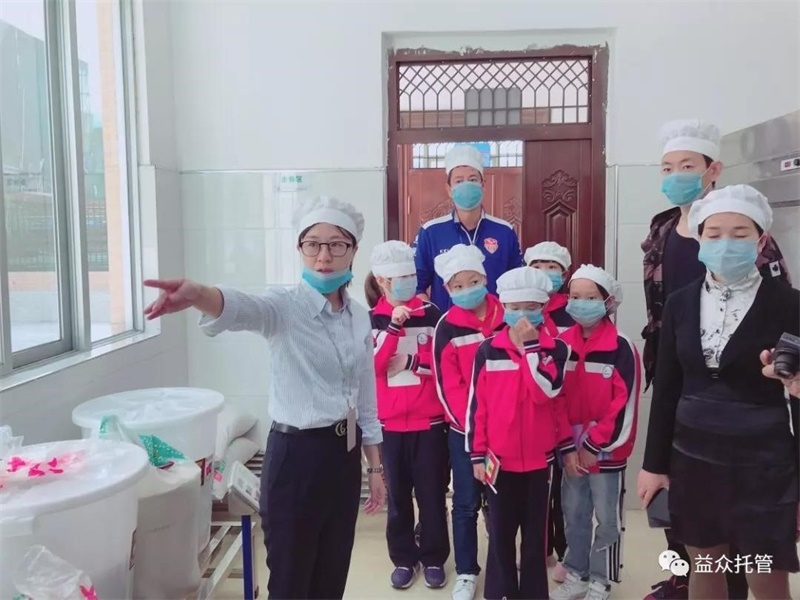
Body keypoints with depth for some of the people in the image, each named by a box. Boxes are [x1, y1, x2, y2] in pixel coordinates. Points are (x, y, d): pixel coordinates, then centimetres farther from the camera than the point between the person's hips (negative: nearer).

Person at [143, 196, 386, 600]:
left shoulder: (359, 317, 6)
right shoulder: (285, 306, -12)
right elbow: (241, 308, -37)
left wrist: (376, 466, 12)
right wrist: (198, 294, -59)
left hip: (345, 455, 6)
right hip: (295, 455, -5)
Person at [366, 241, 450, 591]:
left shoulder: (430, 314, -2)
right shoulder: (371, 319, -1)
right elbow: (370, 367, -13)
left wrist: (410, 361, -14)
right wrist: (393, 327, -21)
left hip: (429, 421, 0)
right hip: (390, 423, 1)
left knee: (431, 493, 9)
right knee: (398, 494, 13)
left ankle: (434, 558, 27)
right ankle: (403, 558, 30)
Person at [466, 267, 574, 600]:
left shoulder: (556, 349, -3)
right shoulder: (488, 350, -4)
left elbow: (547, 392, -19)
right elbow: (476, 404, -1)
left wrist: (530, 345, -19)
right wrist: (477, 454, -2)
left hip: (540, 457, 0)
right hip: (500, 458, 0)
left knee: (535, 533, 13)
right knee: (500, 533, 11)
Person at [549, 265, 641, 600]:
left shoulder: (621, 348, -12)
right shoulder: (562, 345, 3)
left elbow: (624, 404, -15)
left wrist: (594, 445, -15)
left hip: (606, 451, -4)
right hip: (571, 449, 5)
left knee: (607, 519, 9)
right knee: (573, 515, 16)